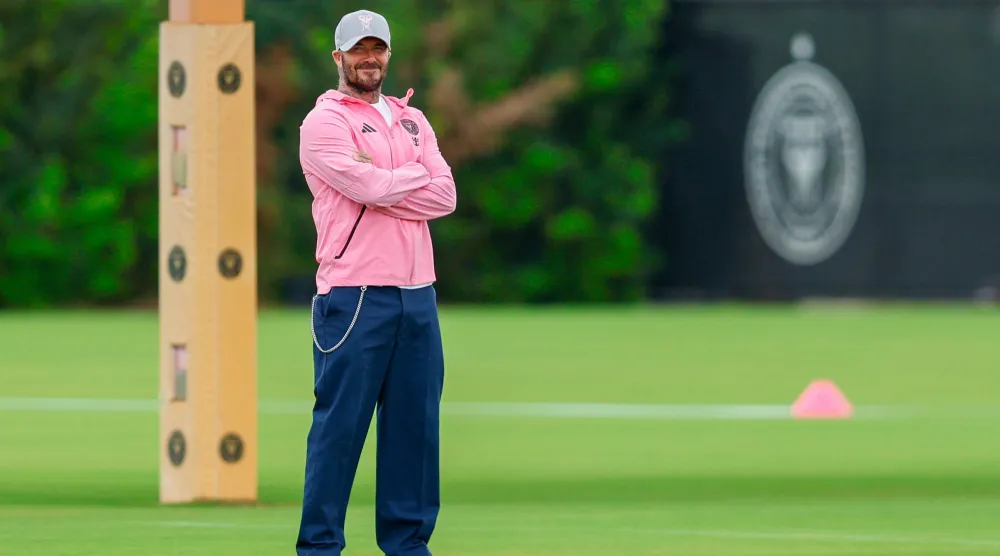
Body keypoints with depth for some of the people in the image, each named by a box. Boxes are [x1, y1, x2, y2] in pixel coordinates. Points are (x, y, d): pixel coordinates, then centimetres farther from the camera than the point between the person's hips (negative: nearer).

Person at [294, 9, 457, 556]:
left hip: (416, 293, 6)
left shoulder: (412, 120, 18)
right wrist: (415, 175, 2)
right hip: (354, 297, -6)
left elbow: (444, 196, 4)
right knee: (340, 422, -5)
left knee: (414, 419, 6)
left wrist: (381, 185, -9)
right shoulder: (323, 122, -1)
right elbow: (369, 187, -15)